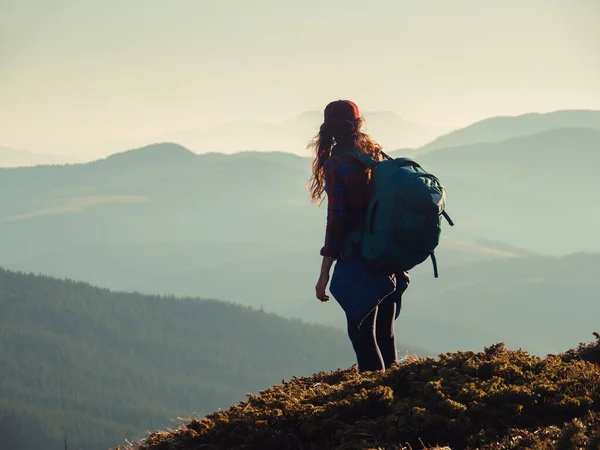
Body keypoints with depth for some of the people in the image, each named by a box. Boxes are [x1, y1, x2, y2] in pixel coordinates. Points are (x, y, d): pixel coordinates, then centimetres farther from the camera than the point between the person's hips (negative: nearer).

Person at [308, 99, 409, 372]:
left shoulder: (335, 164, -10)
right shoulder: (376, 155, 7)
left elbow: (336, 220, -13)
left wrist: (324, 275, -11)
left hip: (357, 258, -6)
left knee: (362, 332, 0)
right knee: (385, 332, 14)